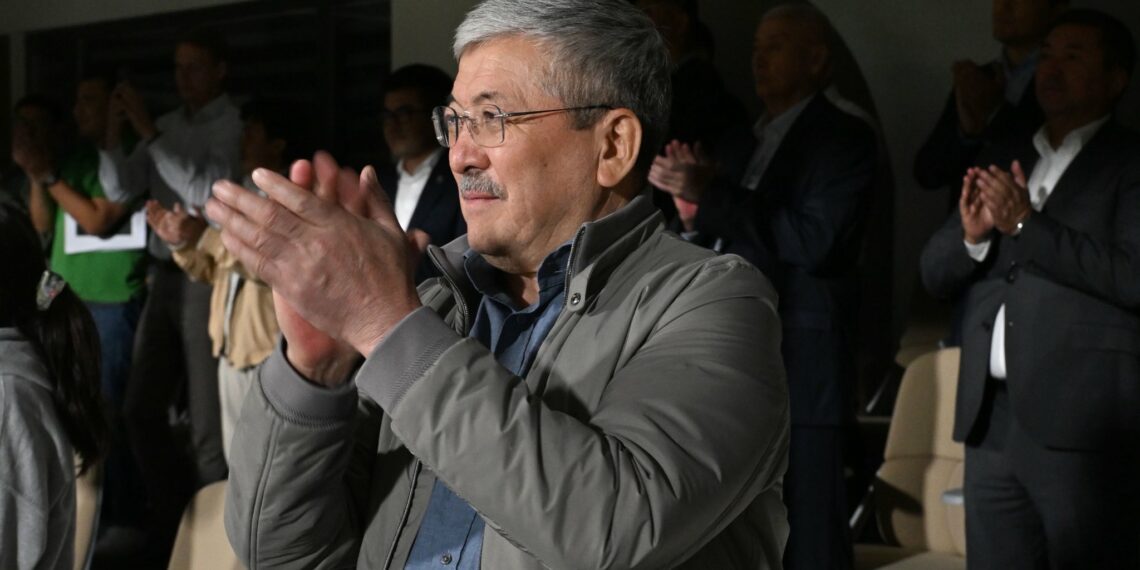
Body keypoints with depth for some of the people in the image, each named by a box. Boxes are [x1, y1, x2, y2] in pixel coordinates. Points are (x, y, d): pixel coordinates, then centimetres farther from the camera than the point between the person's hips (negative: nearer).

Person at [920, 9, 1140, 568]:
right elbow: (935, 275, 14)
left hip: (1082, 423, -5)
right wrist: (972, 233, -6)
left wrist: (1026, 225, -16)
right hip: (991, 419, 6)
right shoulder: (1001, 164, 18)